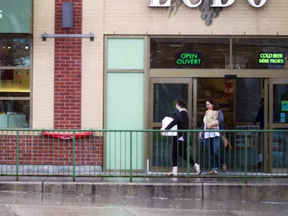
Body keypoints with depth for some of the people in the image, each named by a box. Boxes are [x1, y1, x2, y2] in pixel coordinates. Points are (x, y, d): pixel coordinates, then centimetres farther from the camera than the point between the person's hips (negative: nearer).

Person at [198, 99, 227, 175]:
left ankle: (223, 164, 5)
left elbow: (220, 120, -15)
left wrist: (211, 124, -21)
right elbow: (203, 124, 26)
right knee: (211, 153, 1)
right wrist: (201, 132, 20)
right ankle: (214, 169, 3)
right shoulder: (206, 113, 20)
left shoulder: (218, 112, 3)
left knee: (216, 151, -18)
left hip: (216, 134, -6)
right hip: (207, 135, 6)